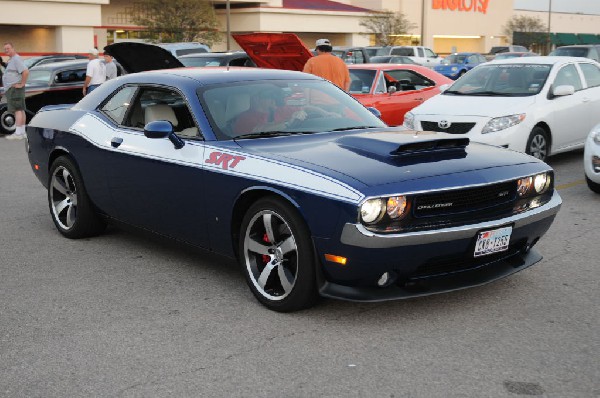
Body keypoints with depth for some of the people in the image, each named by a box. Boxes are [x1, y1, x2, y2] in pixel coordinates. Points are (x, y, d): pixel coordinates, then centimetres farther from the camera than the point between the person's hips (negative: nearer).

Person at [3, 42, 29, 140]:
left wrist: (22, 84, -21)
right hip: (11, 89, 10)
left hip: (15, 88, -10)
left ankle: (18, 133, -17)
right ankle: (22, 132, 9)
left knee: (17, 110, -13)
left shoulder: (16, 59, -13)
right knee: (20, 110, 8)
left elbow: (26, 72, -25)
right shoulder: (11, 60, 20)